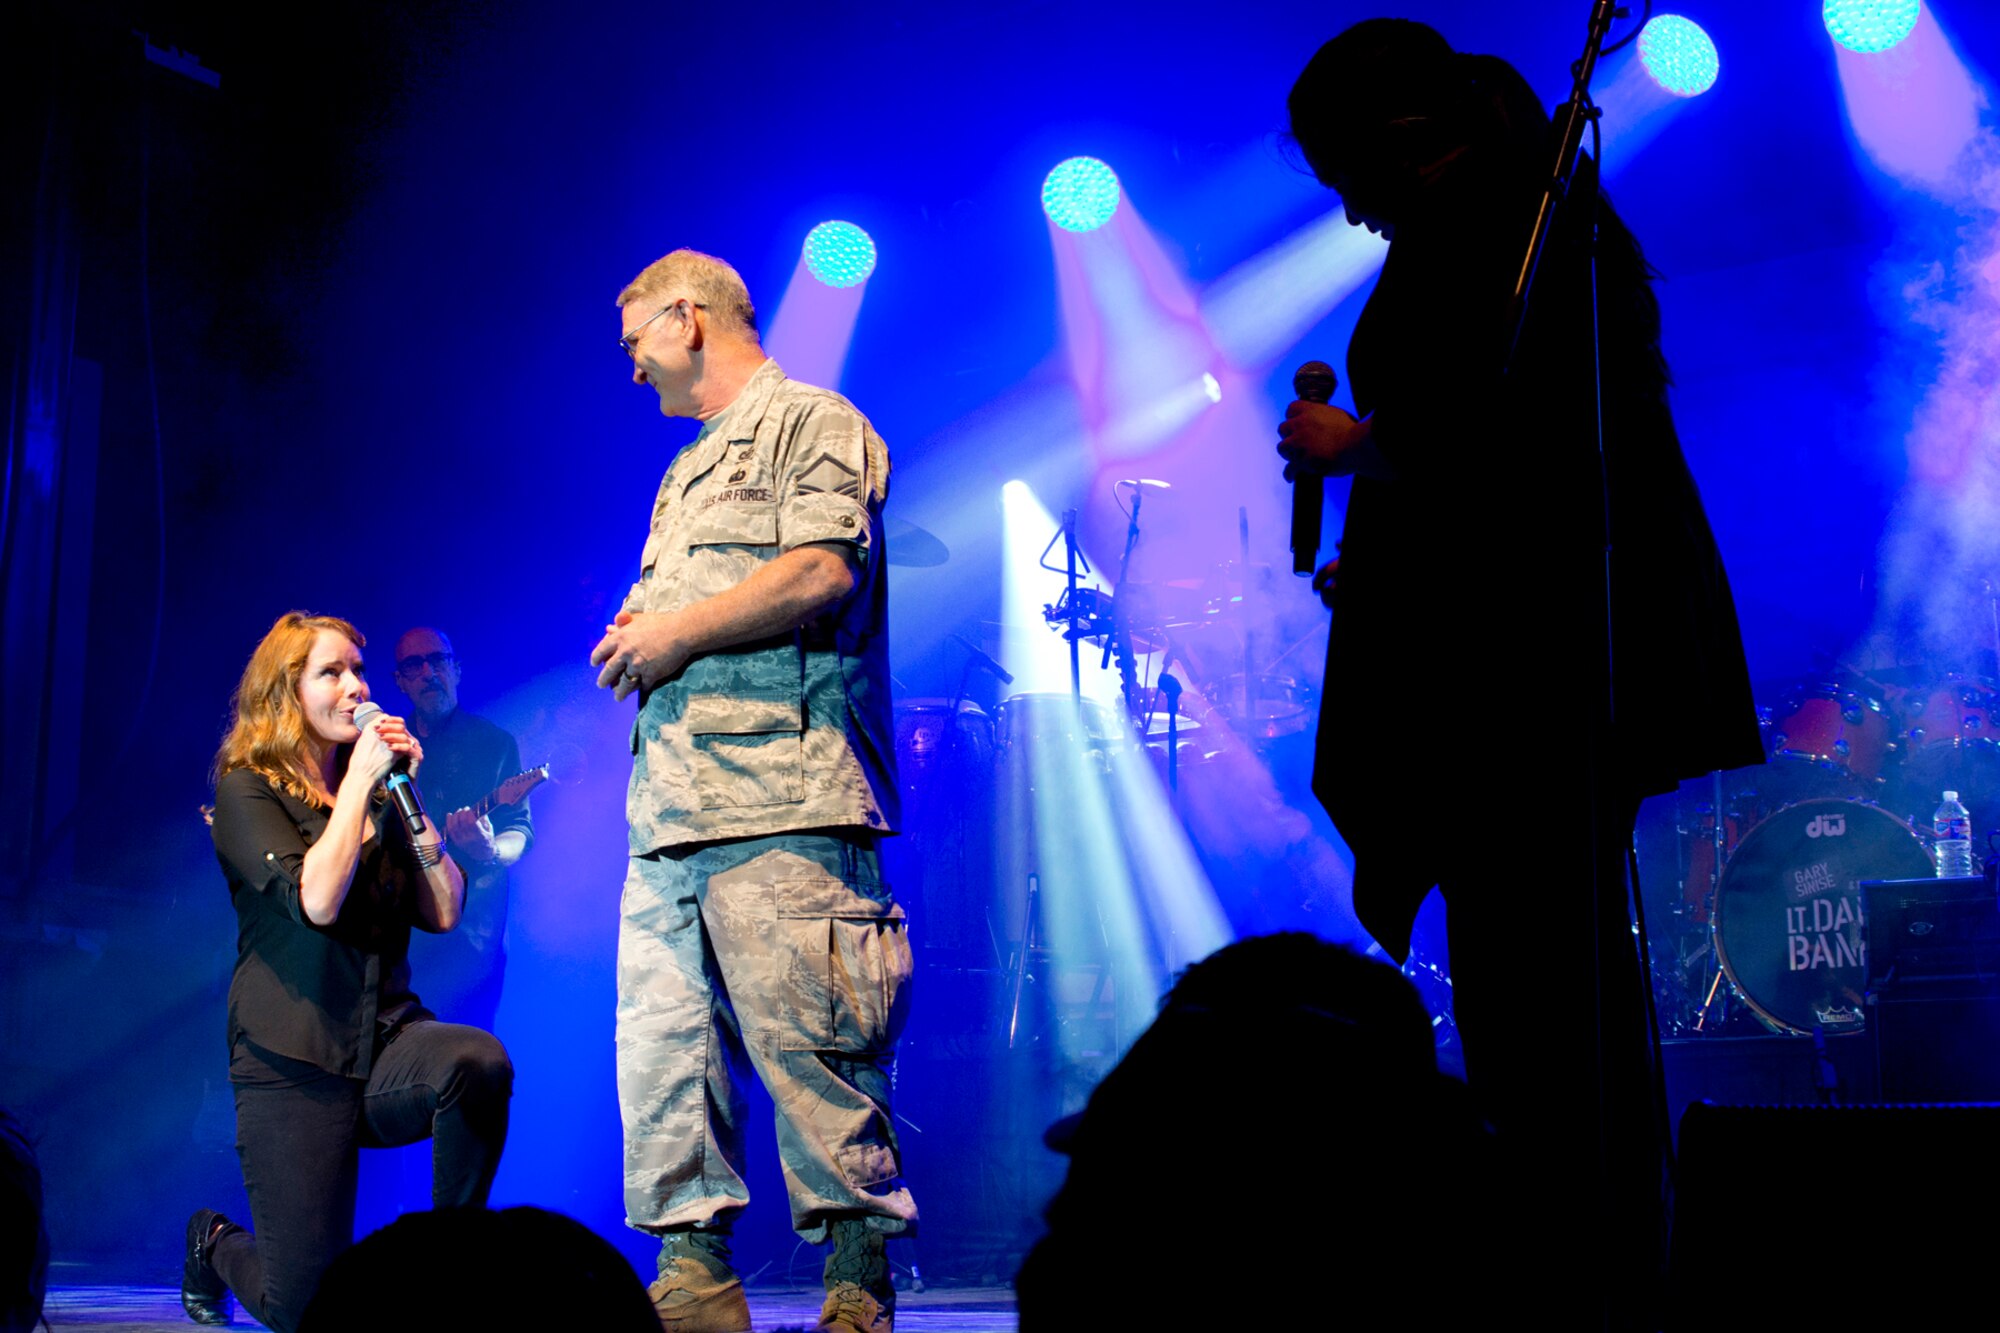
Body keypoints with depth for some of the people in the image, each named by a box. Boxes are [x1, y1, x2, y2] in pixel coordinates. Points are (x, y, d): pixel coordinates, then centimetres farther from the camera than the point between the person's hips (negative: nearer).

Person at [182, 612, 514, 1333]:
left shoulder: (376, 793, 13)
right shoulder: (247, 790, -2)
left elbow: (442, 912, 4)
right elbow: (316, 899, -19)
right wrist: (360, 778, -11)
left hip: (388, 1038, 4)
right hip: (296, 1063, -4)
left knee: (479, 1060, -34)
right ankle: (216, 1247, 28)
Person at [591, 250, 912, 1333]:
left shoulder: (814, 423, 2)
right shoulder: (686, 472, 30)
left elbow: (822, 571, -14)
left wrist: (676, 633, -7)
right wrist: (636, 638, 12)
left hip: (779, 798, -9)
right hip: (672, 804, 9)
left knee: (807, 1050, -12)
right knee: (660, 1050, 3)